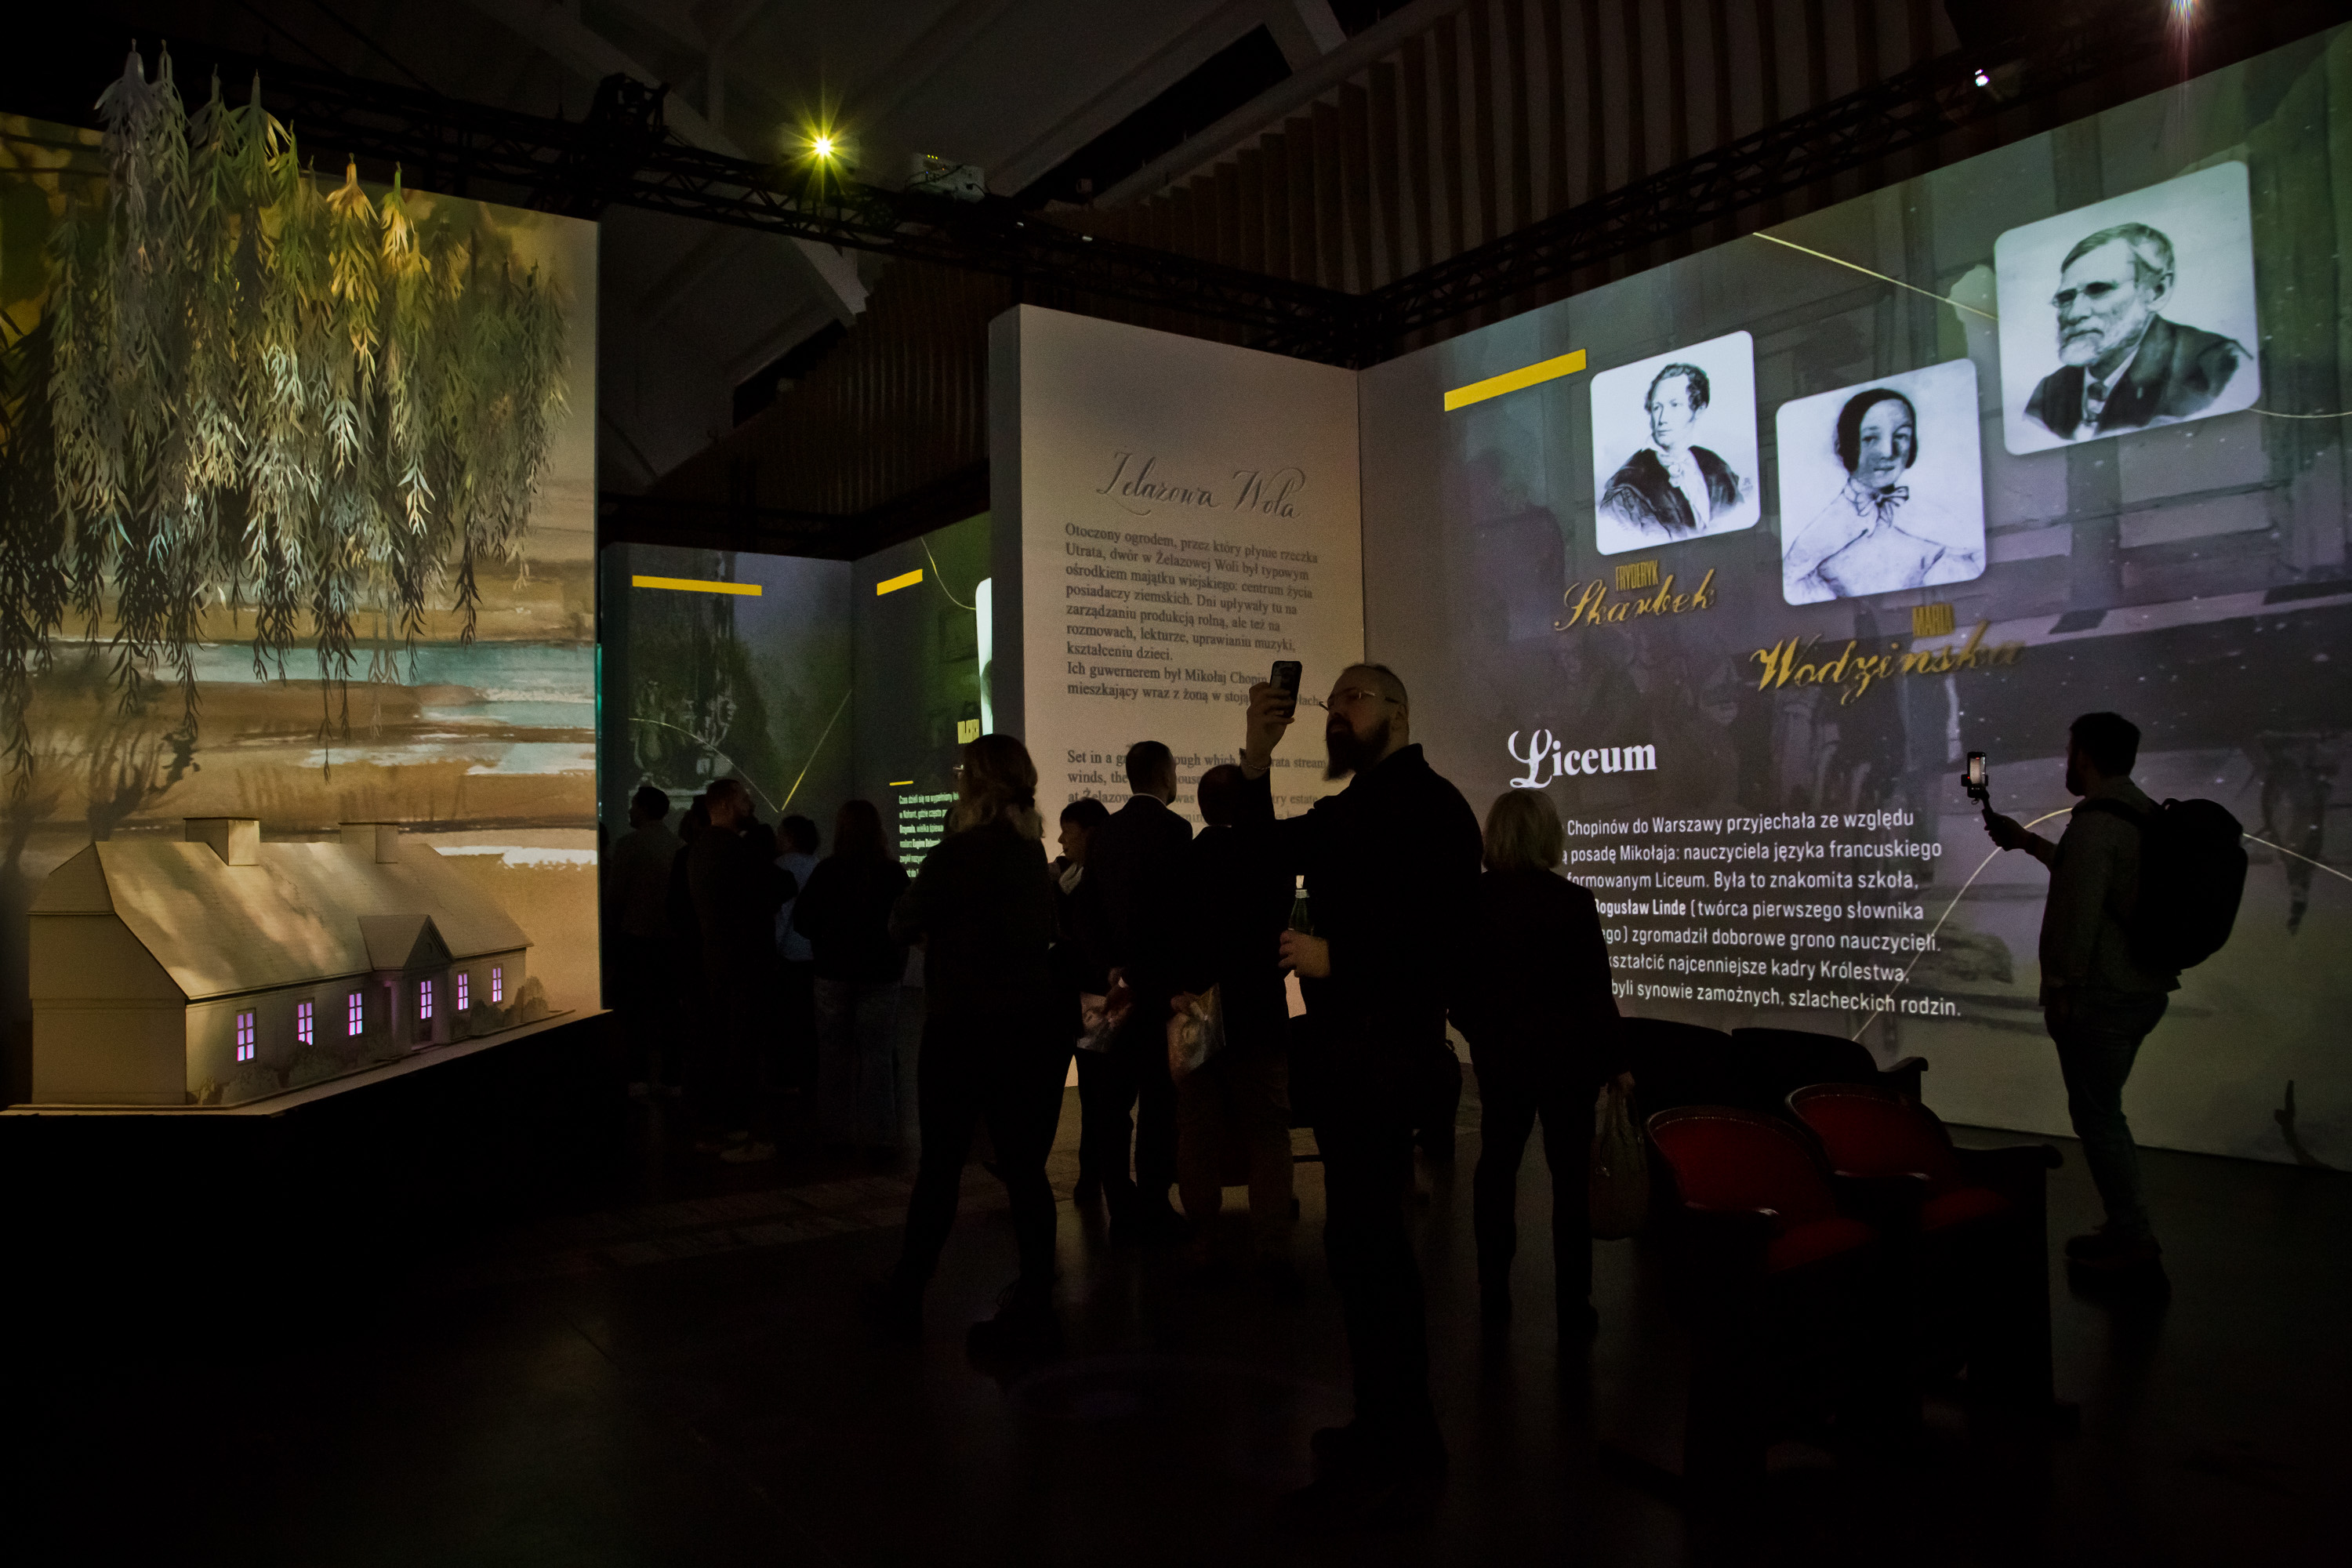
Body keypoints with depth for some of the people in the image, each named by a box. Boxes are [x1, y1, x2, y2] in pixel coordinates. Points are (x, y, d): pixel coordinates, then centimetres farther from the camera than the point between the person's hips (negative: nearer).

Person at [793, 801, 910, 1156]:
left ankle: (836, 1131, 19)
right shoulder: (894, 873, -9)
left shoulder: (827, 871, -11)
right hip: (880, 975, 0)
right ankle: (877, 1136, 5)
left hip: (833, 973, 0)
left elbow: (801, 920, -5)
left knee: (834, 1053, 12)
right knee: (877, 1056, 5)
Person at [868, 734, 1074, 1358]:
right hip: (1037, 1023, 5)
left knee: (940, 1165, 8)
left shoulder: (960, 853, -13)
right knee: (1025, 1168, 7)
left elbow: (902, 925, -3)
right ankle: (1034, 1307, 10)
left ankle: (904, 1300, 22)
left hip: (968, 1030, -5)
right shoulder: (1034, 853, 6)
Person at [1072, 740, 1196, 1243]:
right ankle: (1152, 1208, 2)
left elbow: (1086, 911, 3)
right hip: (1161, 983, -6)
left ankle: (1122, 1208, 16)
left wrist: (1112, 965, -1)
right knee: (1159, 1099, 0)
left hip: (1116, 982, 6)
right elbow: (1182, 906, -14)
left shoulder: (1102, 835, 9)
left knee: (1112, 1098, 10)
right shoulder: (1174, 830, -10)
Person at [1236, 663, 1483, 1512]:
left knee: (1360, 1238, -9)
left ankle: (1387, 1454, 0)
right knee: (1375, 1235, 16)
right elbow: (1267, 854, 8)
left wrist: (1336, 958, -20)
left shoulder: (1429, 803, -11)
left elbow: (1446, 925, -21)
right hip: (1348, 1040, 10)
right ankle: (1404, 1428, 29)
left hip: (1387, 1043, -10)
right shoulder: (1345, 810, 18)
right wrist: (1259, 759, -4)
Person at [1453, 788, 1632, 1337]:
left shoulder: (1472, 900, -6)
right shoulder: (1572, 902, -16)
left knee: (1496, 1166, 15)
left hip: (1498, 1056, 3)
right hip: (1566, 1056, -3)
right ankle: (1572, 1307, 13)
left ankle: (1494, 1294, 21)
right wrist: (1617, 1062, -1)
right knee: (1570, 1177, 8)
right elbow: (1596, 990, -12)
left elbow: (1457, 984, 2)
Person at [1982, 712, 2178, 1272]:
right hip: (2145, 989, 9)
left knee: (2096, 1115, 2)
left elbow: (2079, 912, -23)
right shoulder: (2146, 814, 11)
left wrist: (2060, 990, -15)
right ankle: (2129, 1227, 26)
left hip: (2102, 995, -9)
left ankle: (2132, 1238, 9)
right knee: (2104, 1111, 19)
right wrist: (2026, 841, 31)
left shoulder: (2095, 821, -20)